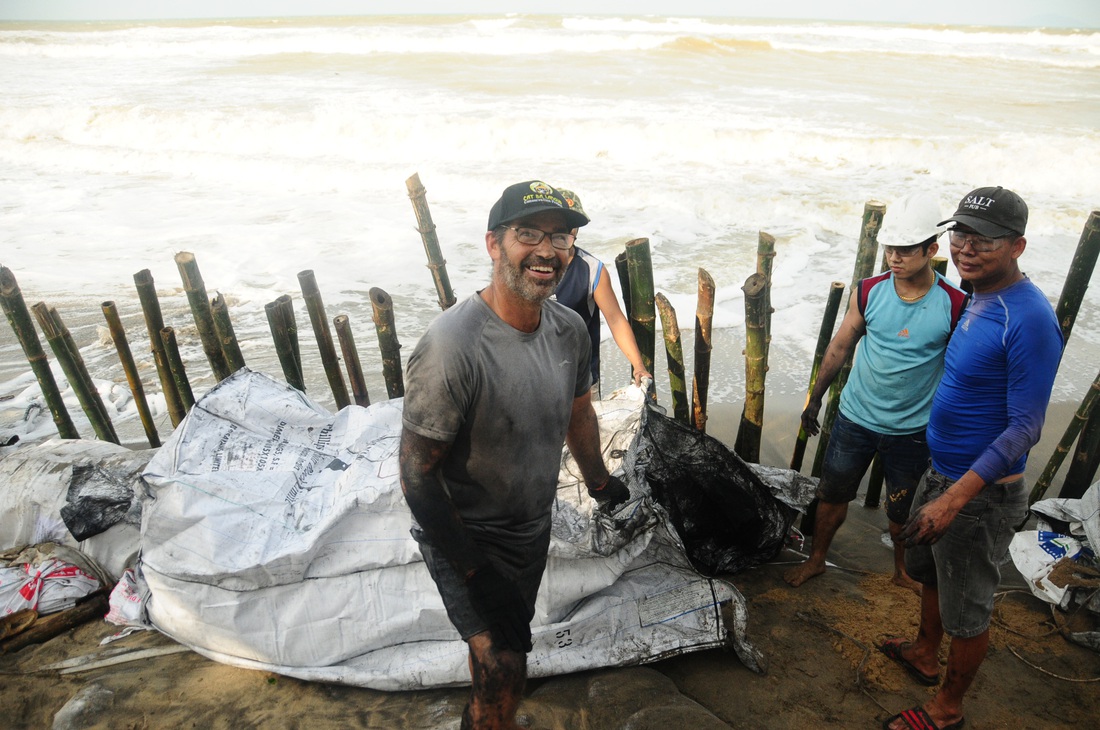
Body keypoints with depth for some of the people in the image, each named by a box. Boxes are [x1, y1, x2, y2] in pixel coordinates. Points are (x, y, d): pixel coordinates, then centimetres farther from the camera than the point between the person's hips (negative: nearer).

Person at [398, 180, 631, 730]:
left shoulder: (568, 329, -8)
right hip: (466, 536, -7)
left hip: (534, 527, 7)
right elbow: (418, 475, -25)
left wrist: (599, 482, 24)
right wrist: (472, 570, -21)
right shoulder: (452, 346, -31)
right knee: (502, 669, -9)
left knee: (507, 639, 26)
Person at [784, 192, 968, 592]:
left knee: (903, 509, 18)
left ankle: (903, 570, 45)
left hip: (912, 429, -1)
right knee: (833, 494, 15)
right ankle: (816, 559, 39)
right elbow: (840, 346, 2)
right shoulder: (869, 292, -10)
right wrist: (815, 399, 8)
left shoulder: (955, 305, -15)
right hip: (855, 419, 2)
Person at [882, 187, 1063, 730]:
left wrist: (955, 498, -29)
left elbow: (1025, 428, -26)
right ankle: (925, 654, 51)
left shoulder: (1029, 319, -25)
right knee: (929, 572, 27)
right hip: (943, 474, 9)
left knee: (966, 610, 10)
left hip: (983, 494, -9)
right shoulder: (979, 299, 3)